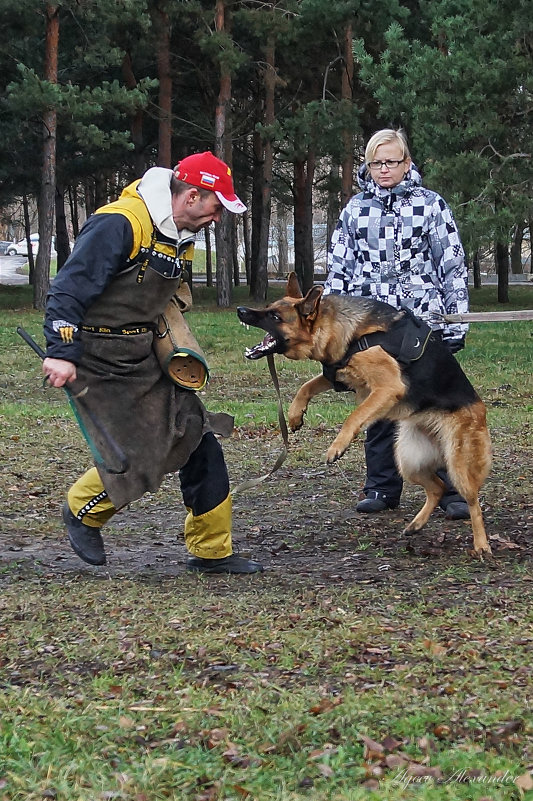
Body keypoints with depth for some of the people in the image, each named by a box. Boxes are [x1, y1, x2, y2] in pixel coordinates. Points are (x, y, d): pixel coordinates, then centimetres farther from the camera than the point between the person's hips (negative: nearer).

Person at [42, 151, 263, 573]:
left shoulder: (181, 236, 8)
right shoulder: (119, 224, -22)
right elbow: (69, 289, -23)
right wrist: (62, 353, -27)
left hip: (145, 358, 9)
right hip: (98, 363, -9)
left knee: (199, 442, 3)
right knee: (135, 459, -9)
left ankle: (211, 550, 14)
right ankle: (82, 512, 22)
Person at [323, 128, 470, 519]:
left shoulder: (431, 205, 3)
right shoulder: (355, 210, 11)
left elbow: (453, 266, 3)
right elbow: (339, 269, 15)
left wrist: (456, 323, -2)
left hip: (424, 324, -3)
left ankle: (451, 490, 2)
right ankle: (381, 487, 17)